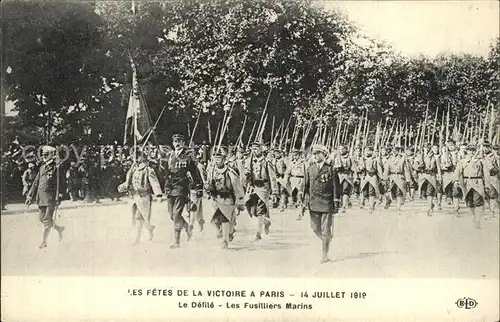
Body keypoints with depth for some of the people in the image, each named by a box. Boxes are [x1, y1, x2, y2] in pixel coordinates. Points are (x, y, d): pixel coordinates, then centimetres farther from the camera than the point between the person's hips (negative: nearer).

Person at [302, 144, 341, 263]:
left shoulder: (331, 169, -2)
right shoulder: (310, 169, 7)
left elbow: (336, 187, -1)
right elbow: (306, 185, 11)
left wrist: (336, 203, -5)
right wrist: (305, 200, 5)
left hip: (327, 203, -4)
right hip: (313, 203, 4)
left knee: (325, 231, -3)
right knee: (315, 229, 8)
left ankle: (324, 255, 6)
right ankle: (327, 239, 37)